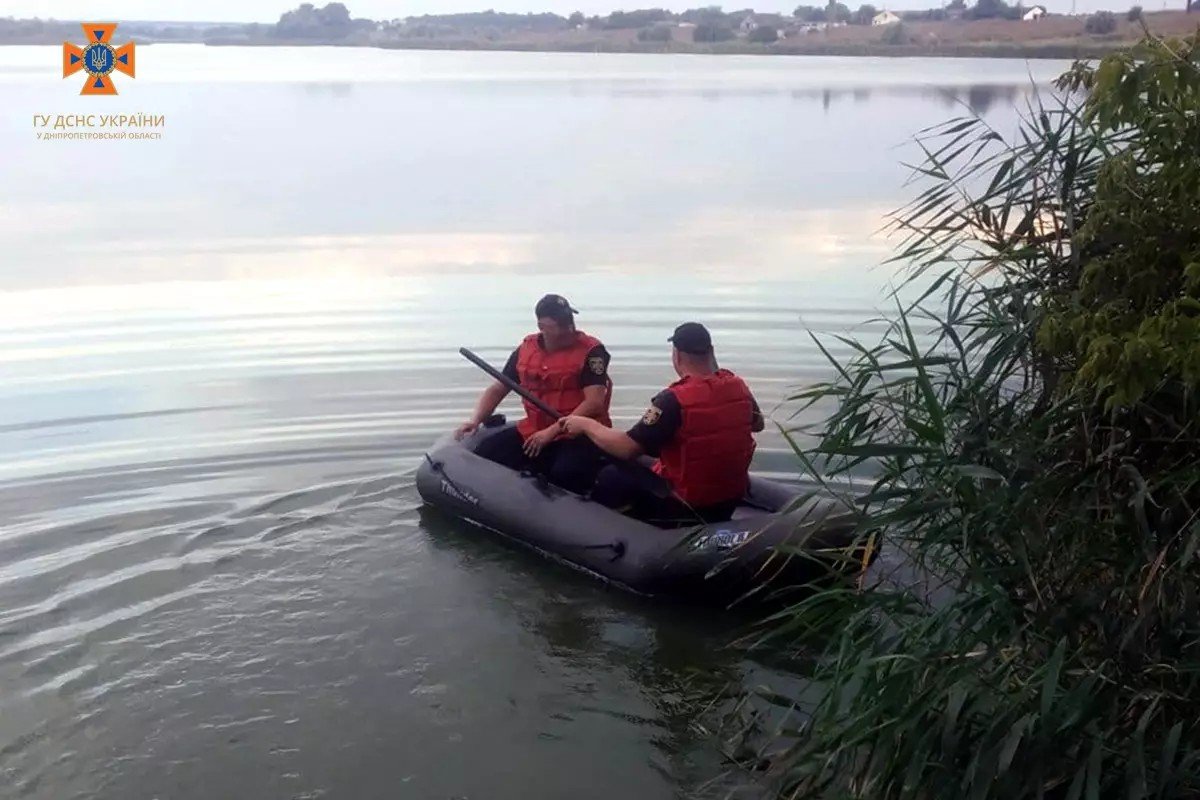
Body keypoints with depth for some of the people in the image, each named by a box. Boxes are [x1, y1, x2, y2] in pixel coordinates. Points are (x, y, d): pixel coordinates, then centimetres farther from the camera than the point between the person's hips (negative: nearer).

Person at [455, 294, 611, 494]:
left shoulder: (591, 351, -10)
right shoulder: (525, 349, 6)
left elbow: (594, 402, -18)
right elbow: (497, 389, 16)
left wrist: (552, 431, -22)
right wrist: (475, 420, -1)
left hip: (578, 434, -5)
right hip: (532, 431, 5)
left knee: (565, 474, -36)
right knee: (484, 458, -13)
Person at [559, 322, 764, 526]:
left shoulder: (674, 399, -24)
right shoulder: (739, 386, -6)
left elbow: (626, 449, -24)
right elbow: (757, 424, 15)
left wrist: (586, 425, -10)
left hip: (687, 505, -6)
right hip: (732, 499, 7)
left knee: (609, 479, 4)